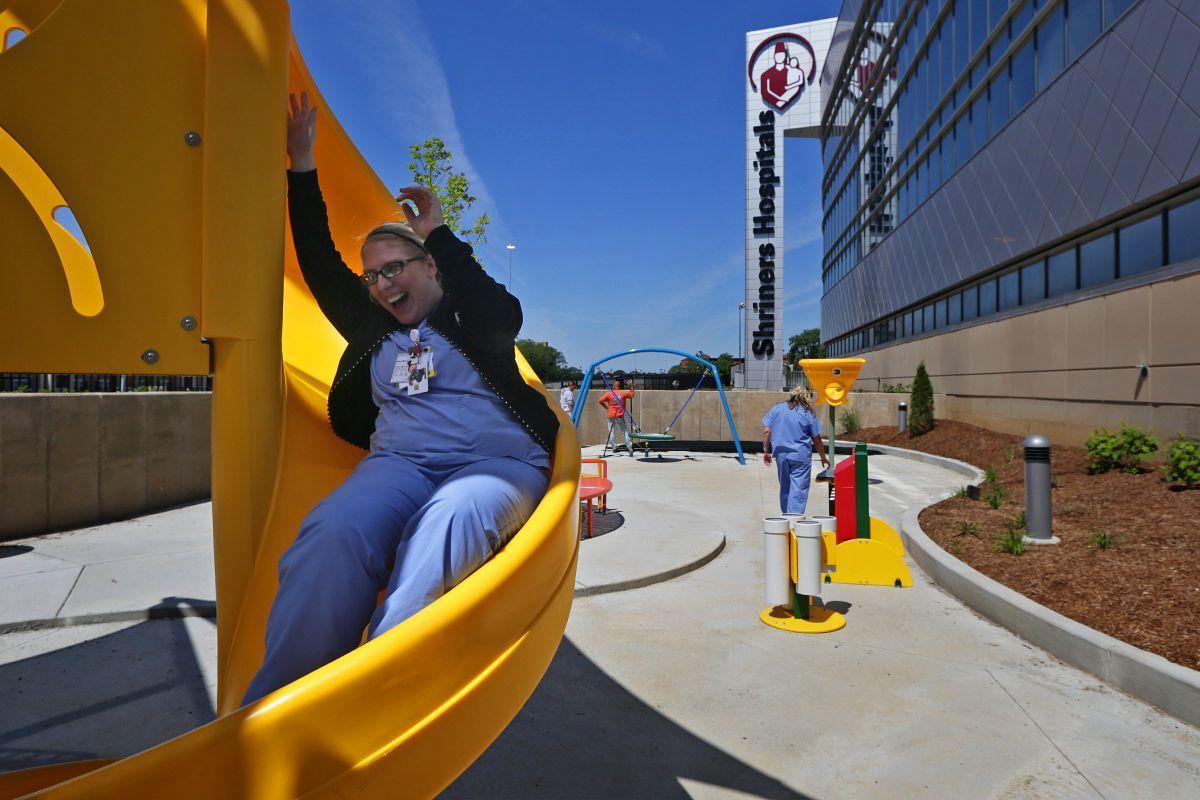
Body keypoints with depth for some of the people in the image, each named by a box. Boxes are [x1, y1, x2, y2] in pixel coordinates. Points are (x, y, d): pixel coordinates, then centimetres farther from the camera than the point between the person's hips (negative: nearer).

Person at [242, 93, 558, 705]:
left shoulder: (470, 318, 17)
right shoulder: (371, 327, 28)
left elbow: (503, 316, -7)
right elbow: (320, 263, 32)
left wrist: (438, 235, 1)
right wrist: (302, 165, 33)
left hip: (500, 461, -2)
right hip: (398, 461, 3)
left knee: (451, 523, -40)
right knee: (334, 530, -33)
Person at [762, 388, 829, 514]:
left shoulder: (776, 408, 6)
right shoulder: (808, 414, 0)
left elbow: (766, 431, 2)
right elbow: (817, 440, 4)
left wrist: (766, 451, 10)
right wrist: (823, 458, 16)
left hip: (781, 455, 3)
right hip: (801, 456, -3)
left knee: (784, 487, 16)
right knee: (799, 489, -2)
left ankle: (786, 516, 24)